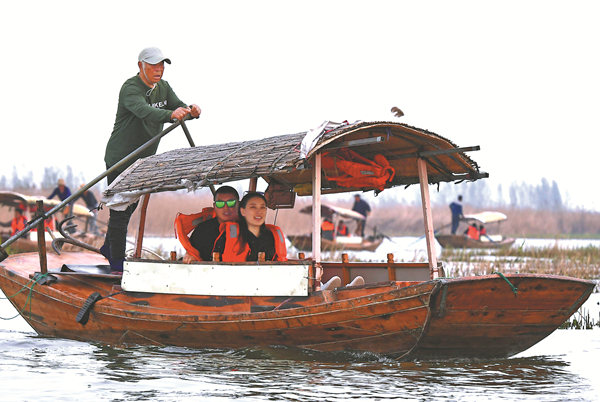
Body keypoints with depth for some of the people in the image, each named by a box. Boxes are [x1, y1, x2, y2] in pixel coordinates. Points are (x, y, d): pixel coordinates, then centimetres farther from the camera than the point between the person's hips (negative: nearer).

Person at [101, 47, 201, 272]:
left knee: (131, 205, 20)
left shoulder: (163, 87, 5)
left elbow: (178, 107, -5)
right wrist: (171, 114, -58)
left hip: (143, 160, 8)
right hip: (120, 157, -8)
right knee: (120, 209, -7)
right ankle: (117, 260, 2)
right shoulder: (131, 89, -21)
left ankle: (108, 247, 39)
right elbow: (145, 112, -40)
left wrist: (192, 111, -30)